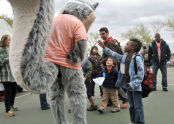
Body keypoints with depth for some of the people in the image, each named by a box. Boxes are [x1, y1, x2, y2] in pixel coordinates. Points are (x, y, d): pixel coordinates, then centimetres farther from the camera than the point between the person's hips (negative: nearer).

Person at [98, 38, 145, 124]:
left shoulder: (138, 58, -17)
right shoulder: (125, 57, 9)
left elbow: (141, 73, -19)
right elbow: (114, 55, 19)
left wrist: (134, 84, -24)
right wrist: (104, 48, 17)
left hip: (136, 87, -8)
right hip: (128, 85, 8)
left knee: (138, 106, -1)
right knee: (131, 105, 18)